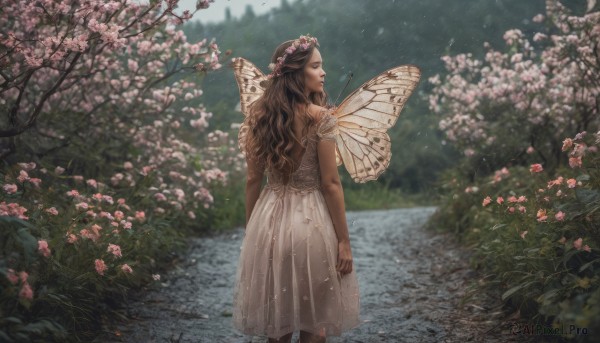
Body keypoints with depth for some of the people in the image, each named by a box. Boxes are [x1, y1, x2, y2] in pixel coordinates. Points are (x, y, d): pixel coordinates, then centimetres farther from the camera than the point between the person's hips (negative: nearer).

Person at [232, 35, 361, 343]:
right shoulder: (320, 118, -14)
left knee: (277, 316, 17)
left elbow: (253, 179, 4)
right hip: (310, 220, -4)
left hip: (269, 219, 5)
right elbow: (330, 184, -13)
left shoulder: (259, 115, 0)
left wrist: (251, 230, 13)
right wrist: (344, 241, -7)